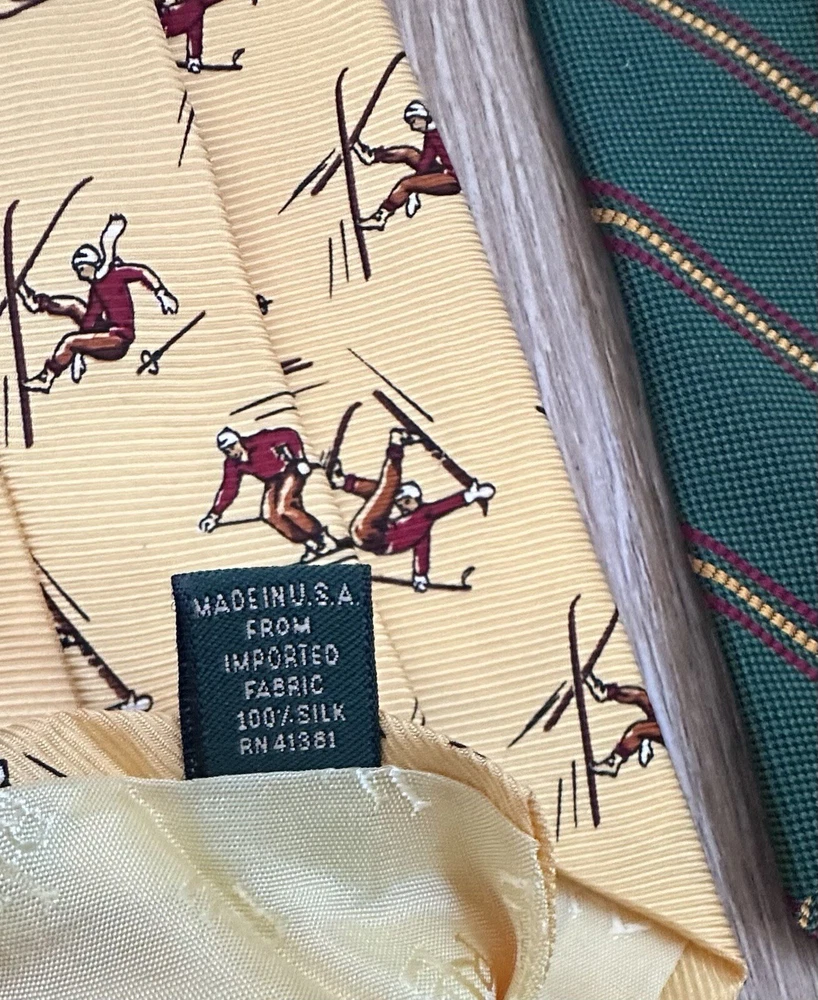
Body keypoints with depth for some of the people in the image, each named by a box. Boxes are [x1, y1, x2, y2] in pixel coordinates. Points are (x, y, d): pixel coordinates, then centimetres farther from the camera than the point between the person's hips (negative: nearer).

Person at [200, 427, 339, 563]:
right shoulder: (233, 464, -3)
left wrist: (300, 460, -20)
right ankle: (311, 544, -6)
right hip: (273, 481, 7)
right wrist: (214, 514, -3)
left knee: (282, 508, -26)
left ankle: (325, 539, -17)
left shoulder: (259, 442, -22)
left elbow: (290, 435, -18)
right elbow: (228, 489, 3)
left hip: (290, 470, -7)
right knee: (270, 515, -12)